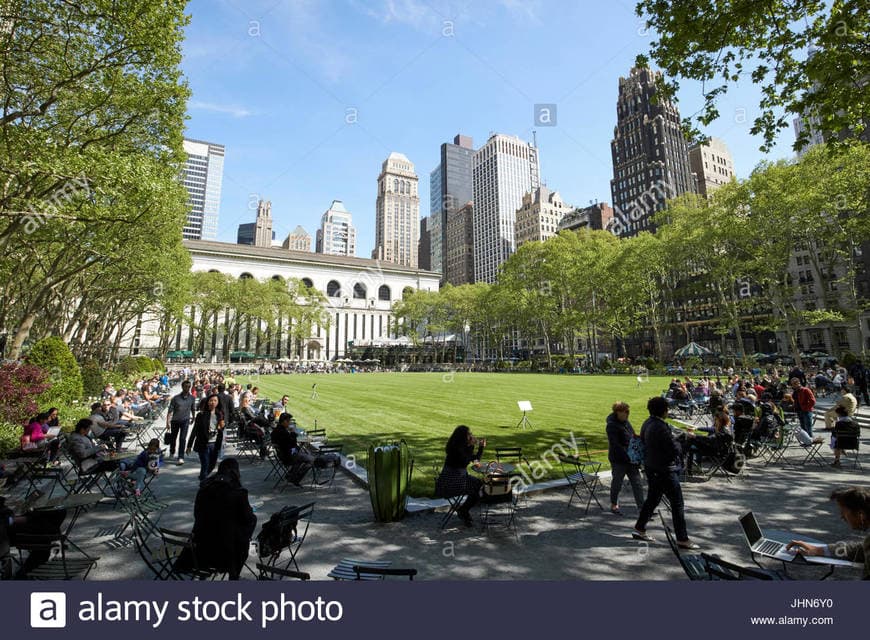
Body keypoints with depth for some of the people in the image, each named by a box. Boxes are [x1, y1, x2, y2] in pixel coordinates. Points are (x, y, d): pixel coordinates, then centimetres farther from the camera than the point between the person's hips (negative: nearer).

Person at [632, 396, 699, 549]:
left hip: (651, 467, 9)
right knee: (677, 503, 4)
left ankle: (639, 529, 26)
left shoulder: (647, 424, 5)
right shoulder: (660, 427, -25)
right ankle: (682, 539, 14)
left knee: (652, 499, 19)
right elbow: (675, 449, -22)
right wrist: (678, 443, 0)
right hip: (665, 470, -9)